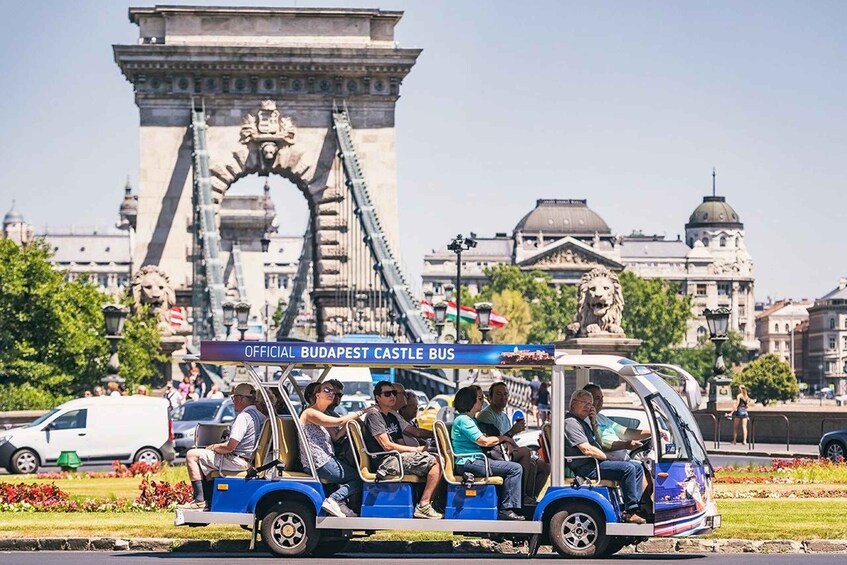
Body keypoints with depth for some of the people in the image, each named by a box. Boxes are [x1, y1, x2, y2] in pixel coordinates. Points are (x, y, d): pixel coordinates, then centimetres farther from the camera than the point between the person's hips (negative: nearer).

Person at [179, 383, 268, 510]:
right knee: (205, 457, 29)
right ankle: (208, 497, 26)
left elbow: (230, 447, -23)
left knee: (192, 455, -7)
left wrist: (214, 447, -4)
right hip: (249, 460, 10)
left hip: (238, 461, -10)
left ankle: (199, 500, -10)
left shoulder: (243, 416, -20)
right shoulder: (260, 415, 10)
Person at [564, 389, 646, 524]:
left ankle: (633, 506, 4)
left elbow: (597, 444, 22)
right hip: (587, 468, -11)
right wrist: (605, 457, -9)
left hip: (596, 462, 11)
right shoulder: (571, 422, -13)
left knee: (637, 467, 10)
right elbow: (587, 449, -22)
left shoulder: (581, 422, 22)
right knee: (628, 468, -25)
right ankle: (630, 512, -23)